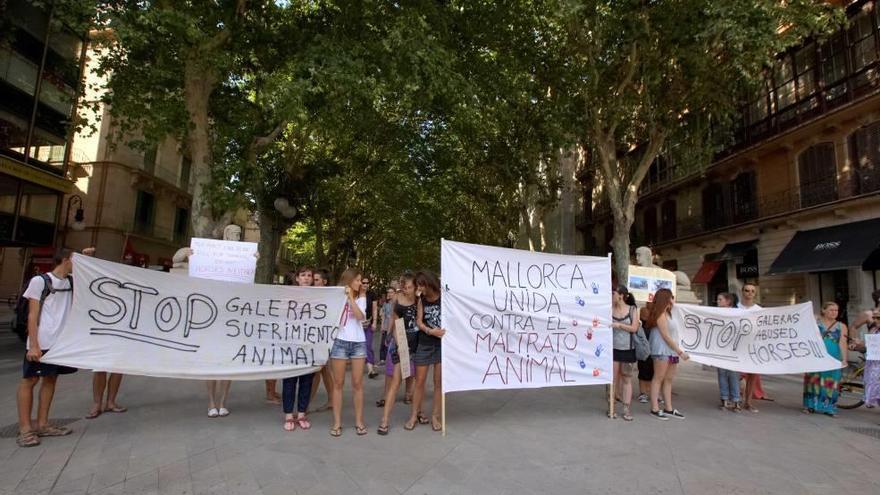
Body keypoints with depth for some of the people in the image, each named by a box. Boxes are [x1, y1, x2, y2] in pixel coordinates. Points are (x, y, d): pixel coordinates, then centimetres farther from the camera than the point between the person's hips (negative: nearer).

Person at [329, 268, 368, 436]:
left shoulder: (361, 298, 10)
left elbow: (360, 316, -7)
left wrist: (350, 297, -11)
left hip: (358, 343, 2)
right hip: (340, 342, -2)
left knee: (357, 383, 5)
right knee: (338, 383, 3)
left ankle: (359, 421, 13)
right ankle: (337, 422, 11)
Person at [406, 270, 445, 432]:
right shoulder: (421, 299, 1)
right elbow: (418, 321, -2)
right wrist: (430, 331, -19)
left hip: (442, 343, -2)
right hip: (424, 344, 3)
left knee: (439, 382, 5)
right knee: (419, 381, 7)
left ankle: (435, 416, 18)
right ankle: (414, 415, 20)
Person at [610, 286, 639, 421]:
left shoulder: (632, 309, -1)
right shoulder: (610, 310, 0)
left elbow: (634, 328, -6)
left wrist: (619, 325, -15)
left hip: (628, 349, 0)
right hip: (613, 348, 0)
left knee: (627, 379, 8)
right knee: (613, 379, 2)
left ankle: (626, 409, 14)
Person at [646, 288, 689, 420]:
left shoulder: (667, 314, 16)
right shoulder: (660, 315, -10)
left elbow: (672, 334, 13)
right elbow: (666, 336, -14)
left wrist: (677, 351, 5)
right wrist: (680, 351, -13)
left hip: (671, 351, 8)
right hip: (662, 350, -8)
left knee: (669, 379, 10)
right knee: (658, 379, -4)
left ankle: (669, 409, 15)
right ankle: (655, 409, -1)